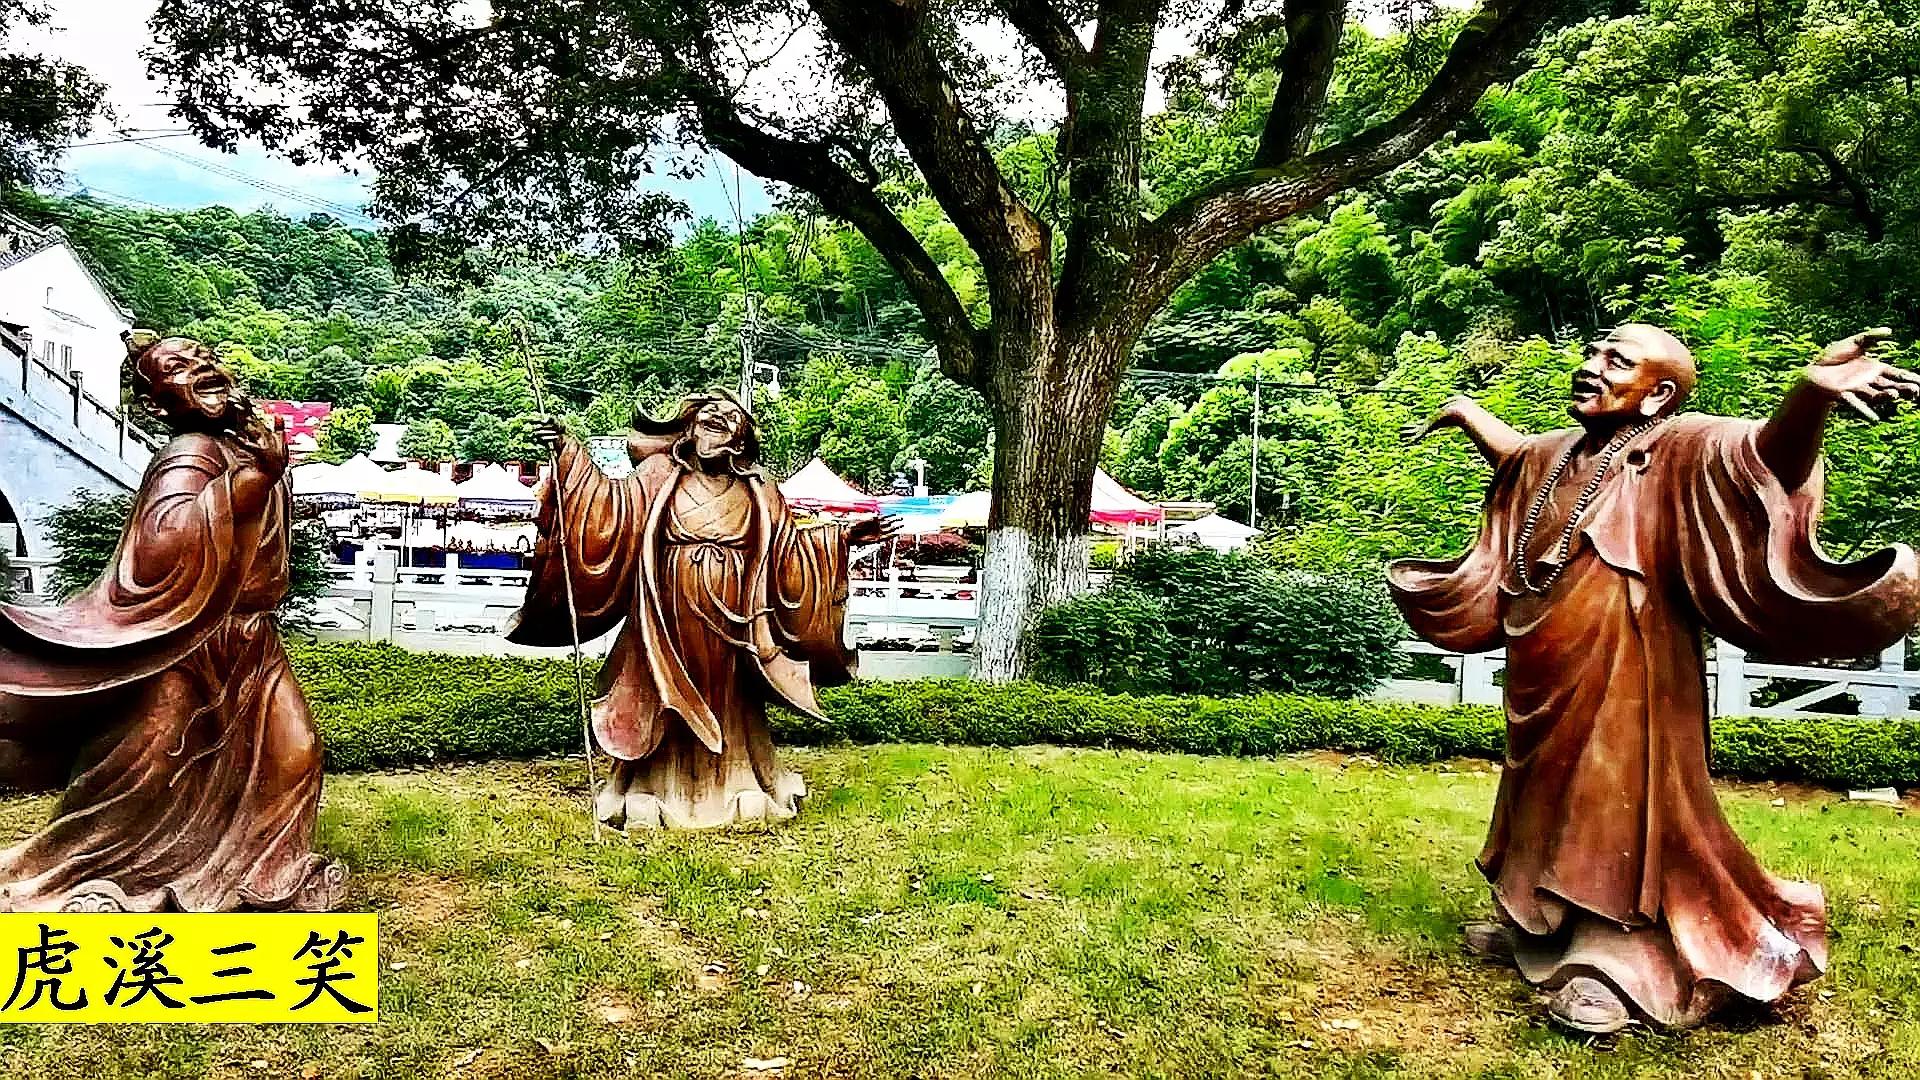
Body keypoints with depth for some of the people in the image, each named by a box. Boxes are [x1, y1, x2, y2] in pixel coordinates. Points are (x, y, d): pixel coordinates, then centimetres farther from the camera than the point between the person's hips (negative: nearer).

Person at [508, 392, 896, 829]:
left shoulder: (757, 493, 8)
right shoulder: (659, 476, 3)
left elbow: (787, 547, 11)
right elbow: (611, 504, -7)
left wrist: (844, 536, 5)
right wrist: (570, 454, -16)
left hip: (728, 621, 2)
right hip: (670, 618, -1)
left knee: (726, 702, 9)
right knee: (665, 701, 3)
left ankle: (733, 790, 21)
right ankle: (654, 792, 14)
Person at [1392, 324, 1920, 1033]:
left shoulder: (1680, 449, -12)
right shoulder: (1555, 455, 10)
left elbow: (1768, 459, -32)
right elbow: (1515, 453, 34)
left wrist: (1812, 394, -52)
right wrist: (1461, 413, 43)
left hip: (1623, 678, -8)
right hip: (1543, 680, 8)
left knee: (1618, 801, -1)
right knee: (1545, 795, 19)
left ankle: (1614, 962, 10)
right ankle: (1534, 924, 35)